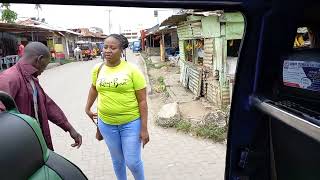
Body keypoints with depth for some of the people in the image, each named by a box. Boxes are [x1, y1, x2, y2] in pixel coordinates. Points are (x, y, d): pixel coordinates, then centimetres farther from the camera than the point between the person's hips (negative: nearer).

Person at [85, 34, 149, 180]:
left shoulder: (132, 70, -12)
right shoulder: (98, 69, 0)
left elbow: (142, 101, -11)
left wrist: (144, 128, -13)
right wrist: (87, 108, 23)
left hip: (131, 122, -3)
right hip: (106, 123, 4)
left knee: (132, 162, 4)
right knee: (117, 160, 19)